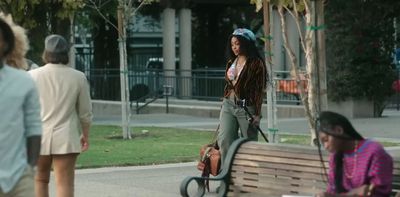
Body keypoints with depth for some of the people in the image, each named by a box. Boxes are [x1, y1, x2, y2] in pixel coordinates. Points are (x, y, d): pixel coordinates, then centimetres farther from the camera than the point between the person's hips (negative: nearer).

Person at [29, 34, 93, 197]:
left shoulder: (33, 76, -3)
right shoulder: (78, 77, -1)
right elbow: (85, 112, 4)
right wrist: (85, 135, 18)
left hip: (38, 137, 1)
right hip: (66, 138, -1)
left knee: (40, 180, 15)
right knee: (65, 184, -1)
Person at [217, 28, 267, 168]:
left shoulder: (256, 63, -6)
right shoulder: (231, 62, 14)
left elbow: (260, 90, -9)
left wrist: (257, 114, -14)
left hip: (247, 107, -5)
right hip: (229, 104, 5)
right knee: (224, 140, -11)